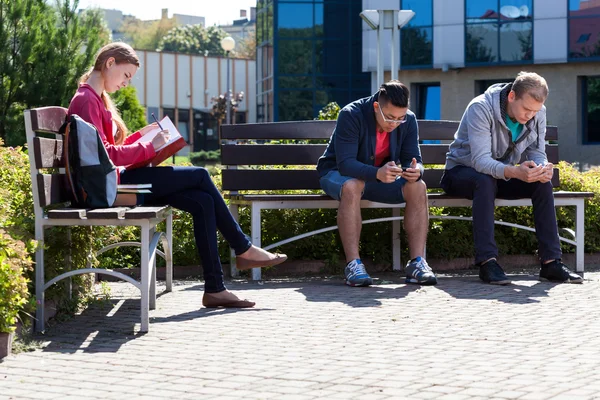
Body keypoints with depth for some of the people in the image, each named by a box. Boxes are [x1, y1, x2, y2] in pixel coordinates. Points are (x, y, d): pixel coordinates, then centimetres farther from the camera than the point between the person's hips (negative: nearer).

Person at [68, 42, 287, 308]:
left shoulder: (97, 99, 20)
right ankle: (243, 250, 6)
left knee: (203, 201, -4)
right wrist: (149, 147, -15)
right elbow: (103, 155, -20)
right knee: (200, 176, -7)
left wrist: (141, 135, 9)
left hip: (117, 180, 10)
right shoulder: (86, 100, -12)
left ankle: (215, 288, -7)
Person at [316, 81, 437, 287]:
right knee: (352, 187, -40)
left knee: (418, 187, -24)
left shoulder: (408, 120, -11)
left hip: (382, 175, 4)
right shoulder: (351, 115, -27)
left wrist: (415, 170, -37)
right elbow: (345, 163, -33)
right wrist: (377, 173, -51)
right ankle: (353, 264, -37)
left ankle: (417, 262, -24)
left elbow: (413, 159, -10)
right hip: (338, 174, -4)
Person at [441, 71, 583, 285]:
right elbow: (480, 160, -37)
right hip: (462, 171, -5)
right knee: (486, 181, -39)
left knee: (543, 184, -20)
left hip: (503, 174, 5)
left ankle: (551, 262, -19)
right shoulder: (481, 109, -30)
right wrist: (515, 172, -54)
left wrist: (543, 168, -33)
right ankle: (487, 262, -39)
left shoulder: (537, 113, -10)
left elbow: (537, 153, -7)